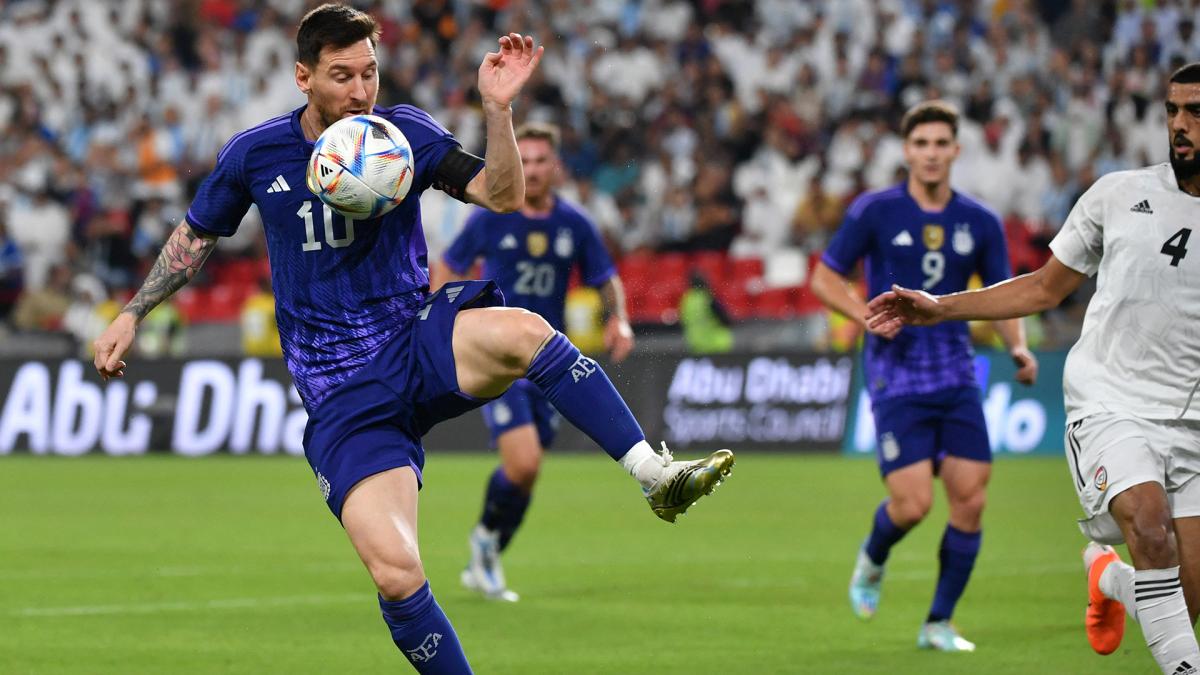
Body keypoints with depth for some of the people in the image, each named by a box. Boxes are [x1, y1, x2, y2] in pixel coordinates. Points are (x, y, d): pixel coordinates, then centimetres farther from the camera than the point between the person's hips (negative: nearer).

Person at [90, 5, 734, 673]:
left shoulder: (405, 132, -1)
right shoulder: (256, 154, 1)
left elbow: (503, 196, -12)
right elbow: (197, 236, 19)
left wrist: (498, 108, -25)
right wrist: (131, 316, 16)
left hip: (421, 341, 0)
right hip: (345, 393, 0)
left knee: (522, 331, -37)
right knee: (396, 575, -20)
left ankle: (657, 475, -34)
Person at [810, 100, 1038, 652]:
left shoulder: (980, 223, 4)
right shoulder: (874, 211, -5)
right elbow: (825, 278, 2)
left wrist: (1019, 348, -7)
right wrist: (869, 316, -16)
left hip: (957, 377, 3)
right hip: (895, 376, -3)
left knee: (970, 500, -5)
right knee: (913, 503, -13)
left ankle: (939, 623, 10)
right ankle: (872, 559, 23)